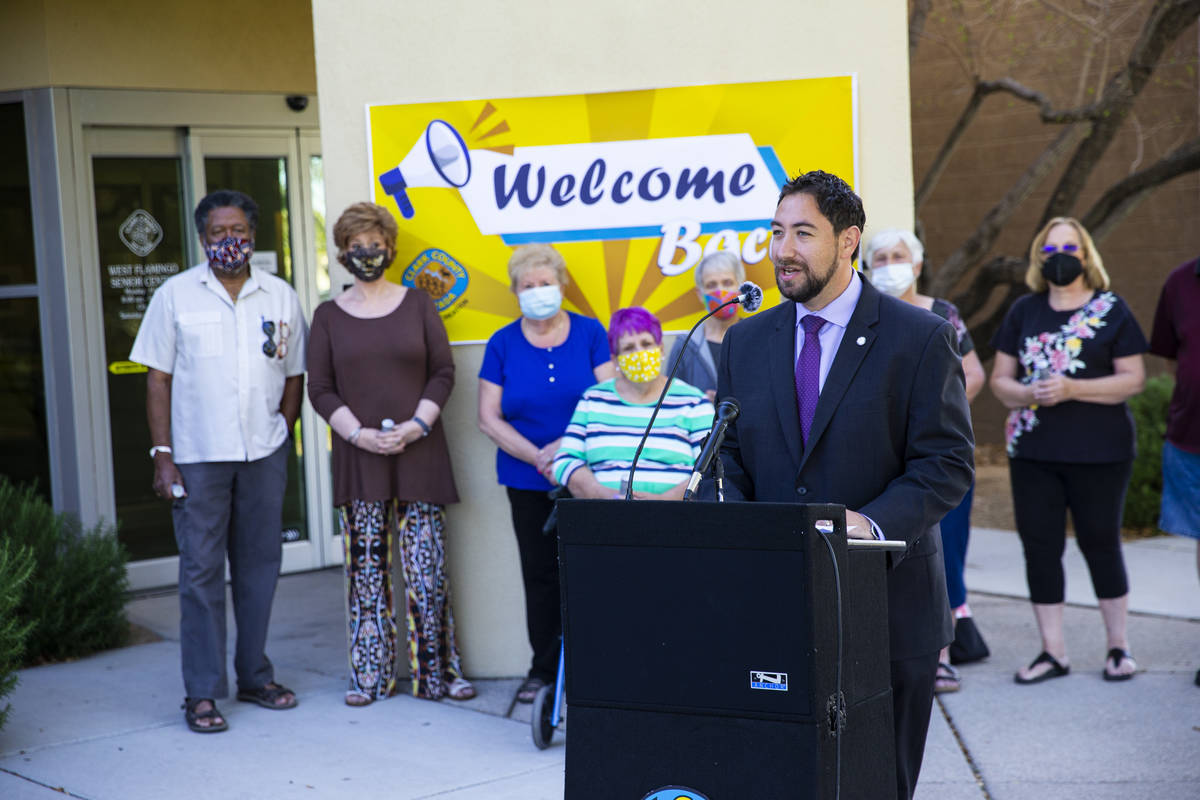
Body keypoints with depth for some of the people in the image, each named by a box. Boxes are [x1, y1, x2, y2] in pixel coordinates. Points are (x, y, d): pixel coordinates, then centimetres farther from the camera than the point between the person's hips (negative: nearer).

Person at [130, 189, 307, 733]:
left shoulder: (281, 297, 7)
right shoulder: (175, 295, 1)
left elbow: (294, 375, 14)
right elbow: (158, 380, 0)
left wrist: (280, 437, 4)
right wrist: (162, 455, -6)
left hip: (264, 455, 3)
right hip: (198, 456, -3)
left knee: (259, 566, 9)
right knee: (201, 571, -2)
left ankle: (255, 677, 22)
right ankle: (202, 693, 4)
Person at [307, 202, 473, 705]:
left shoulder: (417, 305, 7)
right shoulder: (329, 316, 8)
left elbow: (443, 372, 4)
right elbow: (320, 389, 5)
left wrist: (415, 426, -9)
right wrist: (360, 434, -9)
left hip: (419, 454, -1)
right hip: (358, 457, 1)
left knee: (427, 568, -3)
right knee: (366, 569, 2)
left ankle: (439, 672, 7)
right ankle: (369, 676, 11)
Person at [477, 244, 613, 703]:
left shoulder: (590, 334, 2)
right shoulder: (503, 344, 5)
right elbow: (489, 418, 2)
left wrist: (567, 446, -16)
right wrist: (538, 457, -10)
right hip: (528, 482, 2)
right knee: (539, 574, 5)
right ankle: (543, 668, 14)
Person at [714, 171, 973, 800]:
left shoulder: (922, 338, -4)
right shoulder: (746, 341, 10)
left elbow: (948, 463, -8)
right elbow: (728, 458, 12)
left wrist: (874, 523, -23)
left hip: (888, 602, -3)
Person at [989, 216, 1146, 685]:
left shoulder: (1110, 309, 1)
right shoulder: (1024, 312, 10)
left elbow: (1133, 379, -5)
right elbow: (1000, 379, 10)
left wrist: (1072, 389, -17)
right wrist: (1028, 393, -12)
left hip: (1098, 452, -3)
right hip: (1032, 452, 3)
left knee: (1100, 543, 3)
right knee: (1039, 547, 3)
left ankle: (1119, 647, 19)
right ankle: (1053, 652, 13)